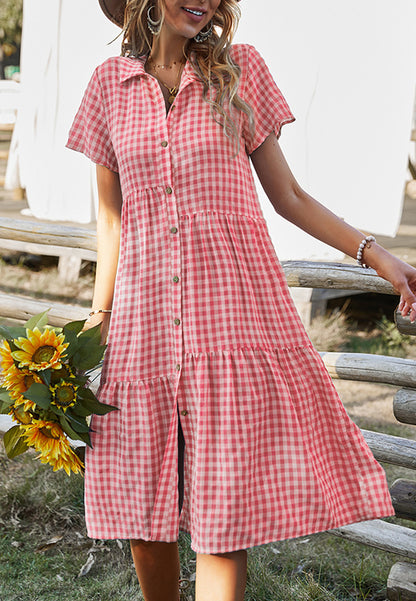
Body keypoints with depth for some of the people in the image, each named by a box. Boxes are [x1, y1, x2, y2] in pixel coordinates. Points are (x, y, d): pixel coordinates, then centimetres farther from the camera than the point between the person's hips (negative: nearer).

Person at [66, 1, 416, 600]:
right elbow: (112, 218, 12)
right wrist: (98, 320, 8)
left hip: (233, 310, -2)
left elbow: (289, 197, 6)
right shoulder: (110, 84, 9)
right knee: (144, 508, 8)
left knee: (225, 515, -4)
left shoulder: (240, 69, 5)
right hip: (144, 318, 2)